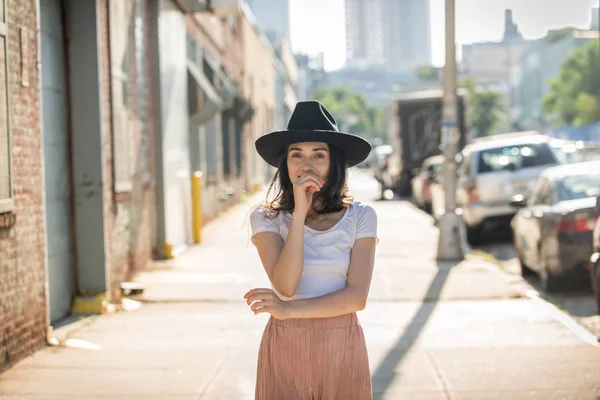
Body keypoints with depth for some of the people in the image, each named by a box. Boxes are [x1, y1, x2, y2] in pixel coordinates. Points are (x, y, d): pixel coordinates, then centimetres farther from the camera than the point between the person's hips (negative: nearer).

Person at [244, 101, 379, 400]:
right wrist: (300, 213, -18)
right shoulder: (266, 218, -2)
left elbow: (357, 296, -10)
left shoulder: (360, 217, -1)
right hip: (286, 344, 0)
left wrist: (289, 309, -17)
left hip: (341, 345, 0)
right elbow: (285, 285, -16)